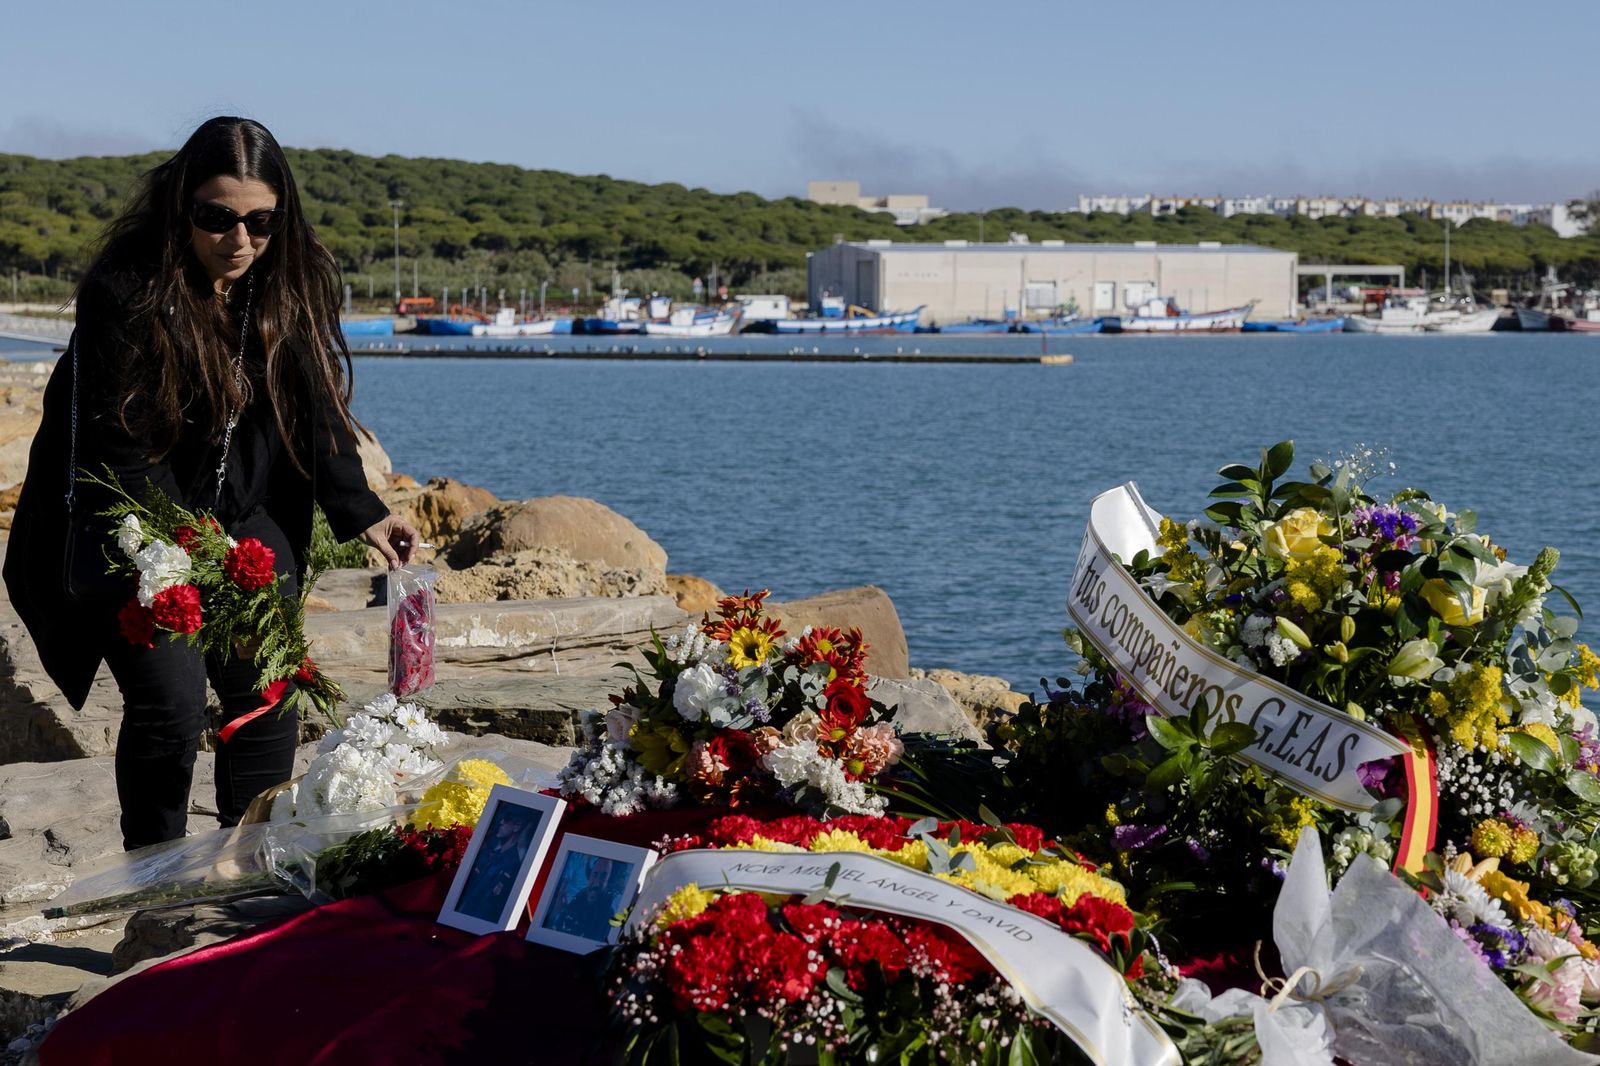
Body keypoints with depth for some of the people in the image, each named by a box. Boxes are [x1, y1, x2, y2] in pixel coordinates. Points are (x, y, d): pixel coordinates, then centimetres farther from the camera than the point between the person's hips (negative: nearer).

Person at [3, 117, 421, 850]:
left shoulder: (296, 282, -5)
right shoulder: (121, 291, -21)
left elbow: (317, 411, -3)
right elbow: (118, 452, -21)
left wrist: (360, 513, -17)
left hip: (243, 519, 5)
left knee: (267, 694, -2)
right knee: (170, 699, -13)